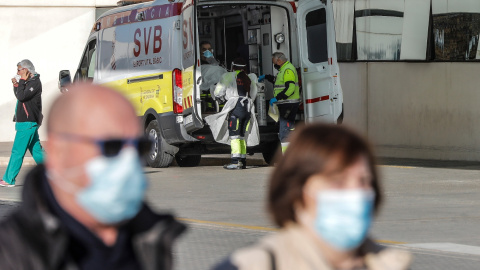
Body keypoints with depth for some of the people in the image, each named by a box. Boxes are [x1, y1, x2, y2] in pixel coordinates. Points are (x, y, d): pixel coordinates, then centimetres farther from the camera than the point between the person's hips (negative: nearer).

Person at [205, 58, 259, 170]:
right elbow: (253, 95, 18)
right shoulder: (249, 78, 18)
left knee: (234, 134, -9)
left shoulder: (229, 76, 2)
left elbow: (218, 93, 6)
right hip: (248, 108, 6)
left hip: (236, 107, -6)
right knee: (242, 135, 12)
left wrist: (224, 96, 26)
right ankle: (243, 160, 10)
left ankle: (236, 161, -19)